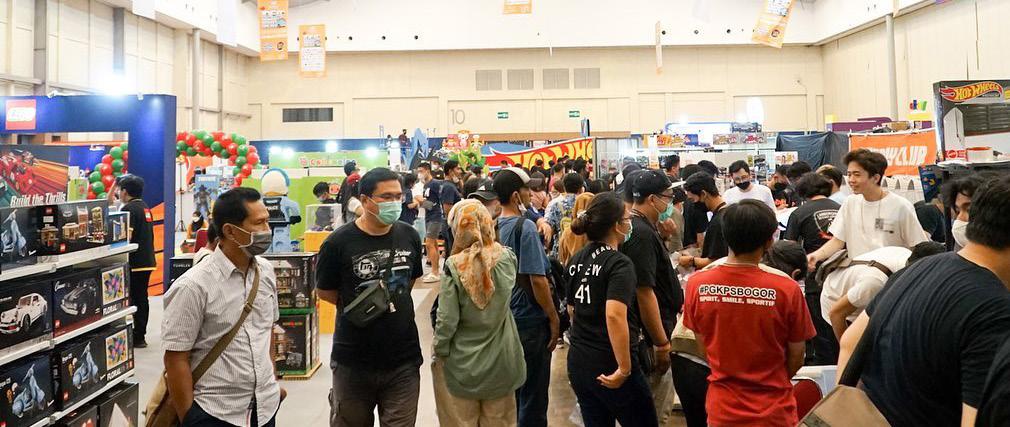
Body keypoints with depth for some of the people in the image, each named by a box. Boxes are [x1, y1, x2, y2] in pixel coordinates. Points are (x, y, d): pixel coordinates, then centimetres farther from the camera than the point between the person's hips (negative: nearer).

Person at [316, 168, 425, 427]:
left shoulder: (409, 237, -1)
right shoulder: (339, 242, -13)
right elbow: (324, 292, -1)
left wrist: (393, 303, 4)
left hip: (404, 361, 2)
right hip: (353, 363, -2)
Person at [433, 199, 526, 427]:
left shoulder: (454, 266, -19)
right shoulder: (507, 259, -10)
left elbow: (446, 320, -17)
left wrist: (438, 353, -1)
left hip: (463, 363, -3)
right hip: (500, 362, 3)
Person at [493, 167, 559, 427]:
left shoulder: (494, 227, 3)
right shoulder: (525, 227, -19)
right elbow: (537, 280, -22)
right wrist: (554, 318, -12)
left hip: (505, 318, 8)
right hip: (530, 320, -8)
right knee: (533, 395, 7)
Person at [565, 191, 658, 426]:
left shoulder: (577, 260, 5)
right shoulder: (619, 263, -16)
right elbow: (615, 315, -29)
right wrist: (624, 369, -23)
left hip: (578, 361, 7)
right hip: (608, 368, -7)